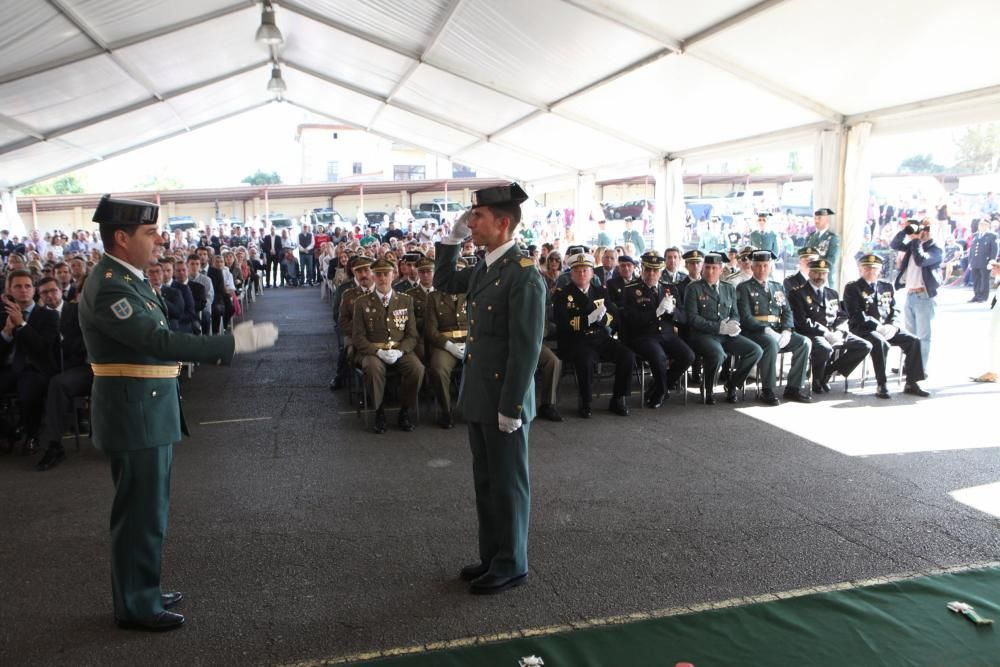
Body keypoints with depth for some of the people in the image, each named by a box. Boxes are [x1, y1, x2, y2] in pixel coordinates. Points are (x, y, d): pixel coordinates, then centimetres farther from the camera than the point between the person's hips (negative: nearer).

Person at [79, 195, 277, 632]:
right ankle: (135, 605, 19)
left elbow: (153, 339, 13)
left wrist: (230, 342, 9)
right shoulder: (109, 288, -21)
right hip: (135, 415, -10)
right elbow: (159, 342, -29)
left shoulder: (126, 278, 10)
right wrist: (235, 343, -29)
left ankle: (141, 590, 34)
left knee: (147, 507, 19)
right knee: (141, 512, 3)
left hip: (147, 411, 10)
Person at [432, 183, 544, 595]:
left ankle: (511, 565, 23)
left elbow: (526, 349, -21)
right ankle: (491, 557, 33)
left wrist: (510, 408, -19)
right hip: (478, 397, 9)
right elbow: (444, 283, 25)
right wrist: (453, 237, 11)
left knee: (507, 484, 6)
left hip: (504, 401, -8)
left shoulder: (524, 275, -19)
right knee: (486, 481, 18)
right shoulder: (484, 269, 7)